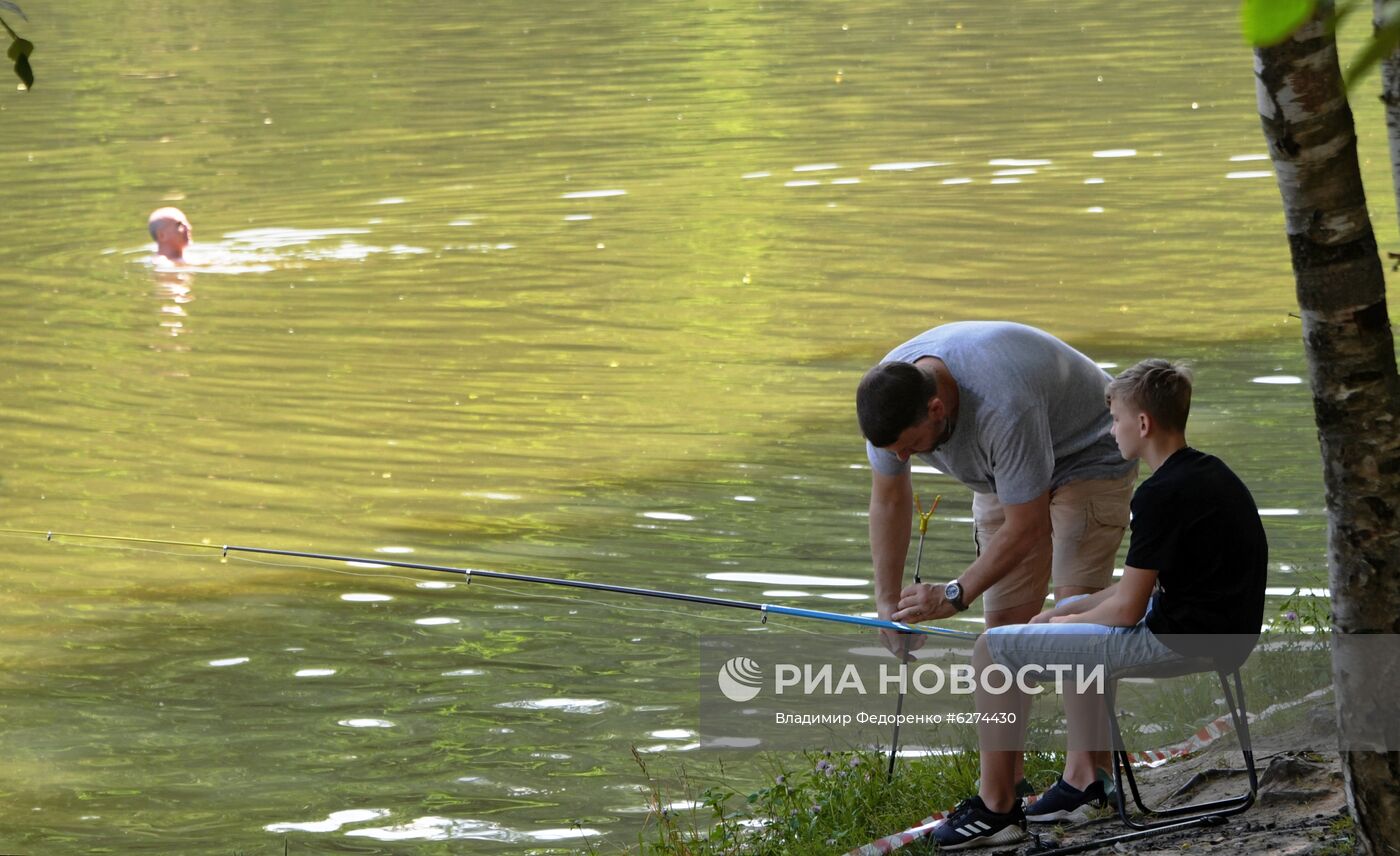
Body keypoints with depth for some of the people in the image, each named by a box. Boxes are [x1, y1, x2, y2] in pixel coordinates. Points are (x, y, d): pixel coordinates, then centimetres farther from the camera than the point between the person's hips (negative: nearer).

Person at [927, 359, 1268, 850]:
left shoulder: (1161, 496, -20)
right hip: (1220, 631, 10)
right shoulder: (1209, 473, 10)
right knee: (1073, 618, 35)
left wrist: (1071, 620, 3)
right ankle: (1085, 780, 33)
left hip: (1174, 642, -10)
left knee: (993, 649, -4)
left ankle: (996, 809, 4)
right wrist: (1071, 611, 12)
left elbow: (1128, 608, -17)